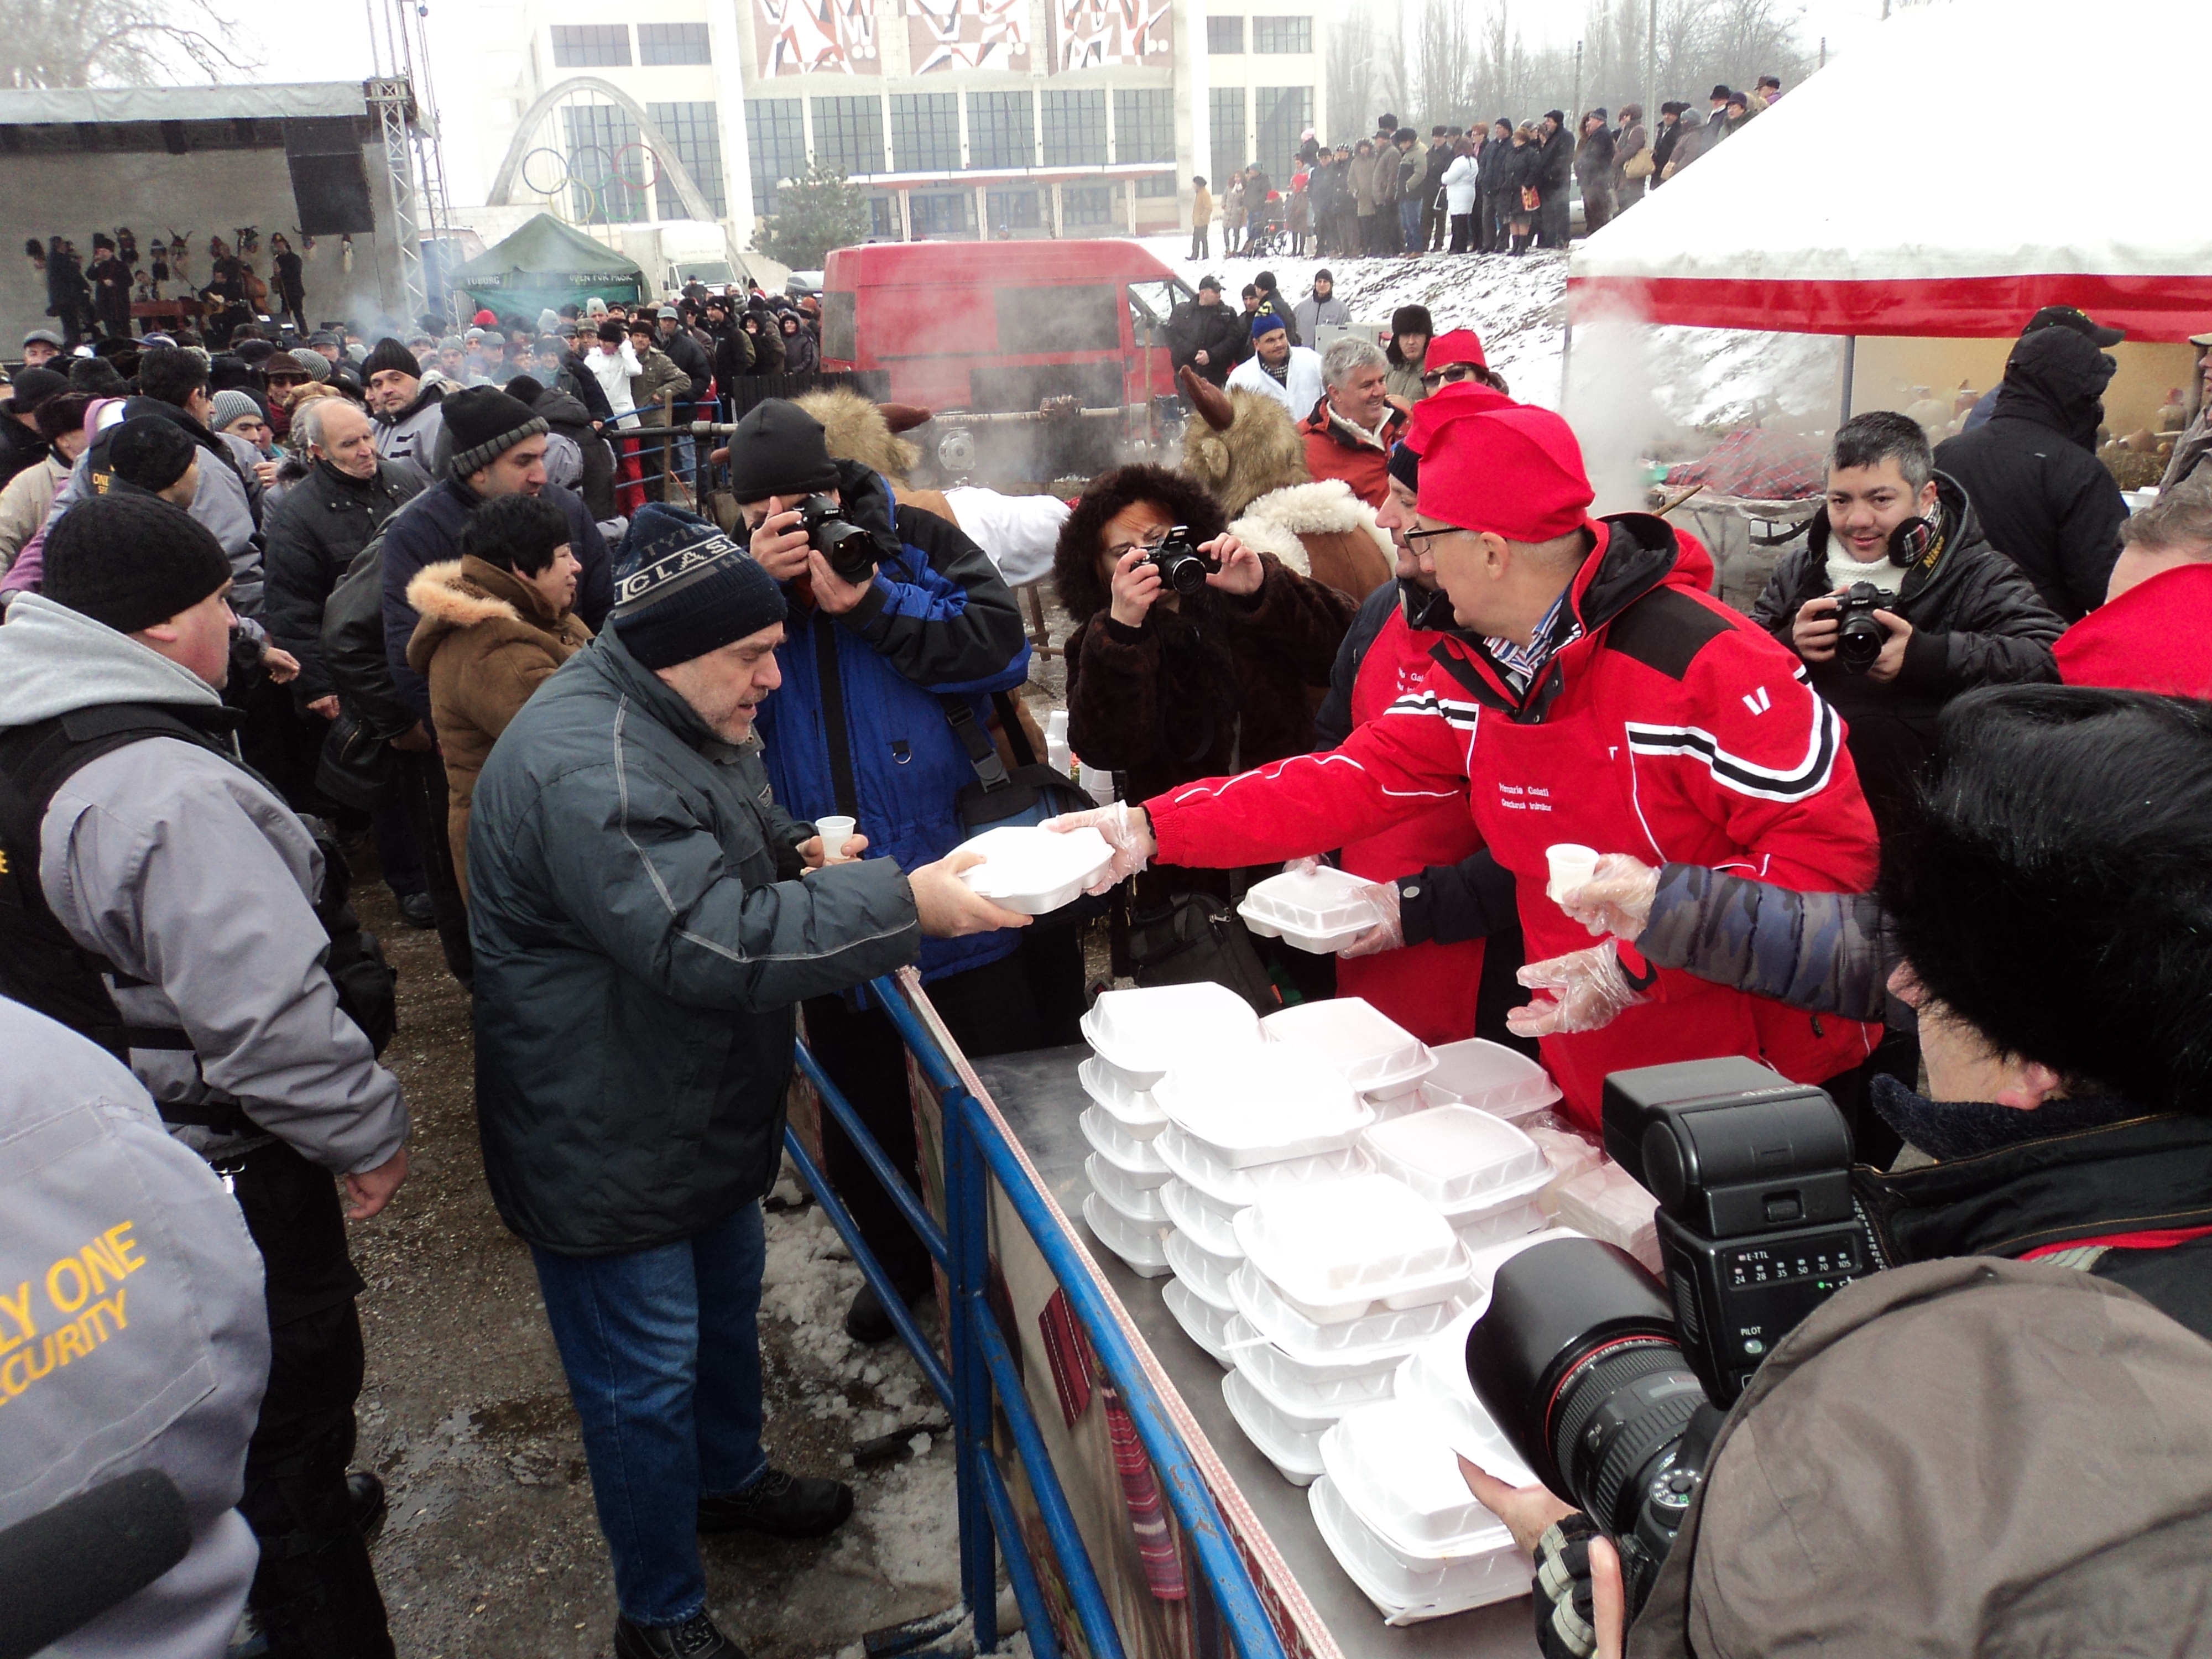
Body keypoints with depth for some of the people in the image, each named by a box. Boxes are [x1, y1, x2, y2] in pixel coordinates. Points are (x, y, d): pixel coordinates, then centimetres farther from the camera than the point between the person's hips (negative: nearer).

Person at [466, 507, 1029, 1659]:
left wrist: (793, 852, 1)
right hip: (609, 1144, -10)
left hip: (703, 1114, 10)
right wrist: (904, 905, -36)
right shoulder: (588, 767, -30)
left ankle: (730, 1478, 52)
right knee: (646, 1380, 5)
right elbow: (711, 941, -36)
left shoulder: (678, 721, 6)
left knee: (727, 1301, 27)